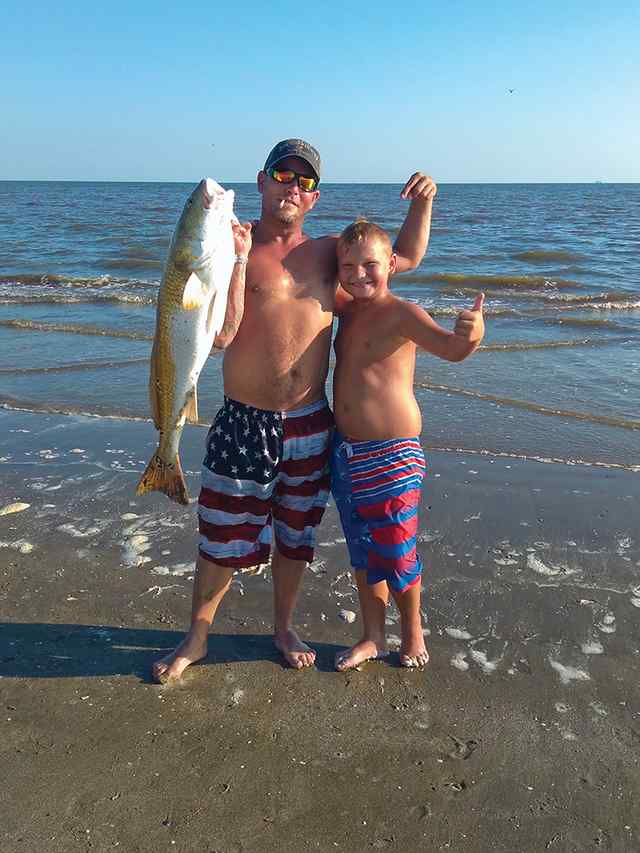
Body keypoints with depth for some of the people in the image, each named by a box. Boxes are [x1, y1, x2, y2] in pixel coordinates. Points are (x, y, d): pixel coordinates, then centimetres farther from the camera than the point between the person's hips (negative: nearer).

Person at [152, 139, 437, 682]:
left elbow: (406, 257, 17)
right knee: (223, 538, 7)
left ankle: (284, 628, 39)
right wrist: (239, 258, -21)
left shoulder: (326, 252, 8)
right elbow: (221, 334, -16)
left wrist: (423, 203, 2)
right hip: (245, 423, -3)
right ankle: (197, 638, 29)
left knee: (295, 535, 17)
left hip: (310, 423, 4)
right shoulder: (235, 247, -5)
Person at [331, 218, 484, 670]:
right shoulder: (348, 311, 7)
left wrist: (470, 334, -54)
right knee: (362, 550, 17)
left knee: (396, 551, 7)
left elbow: (449, 348, -32)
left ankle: (412, 631, 33)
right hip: (346, 449, 7)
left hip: (391, 454, -7)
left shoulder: (401, 313, -15)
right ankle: (373, 636, 35)